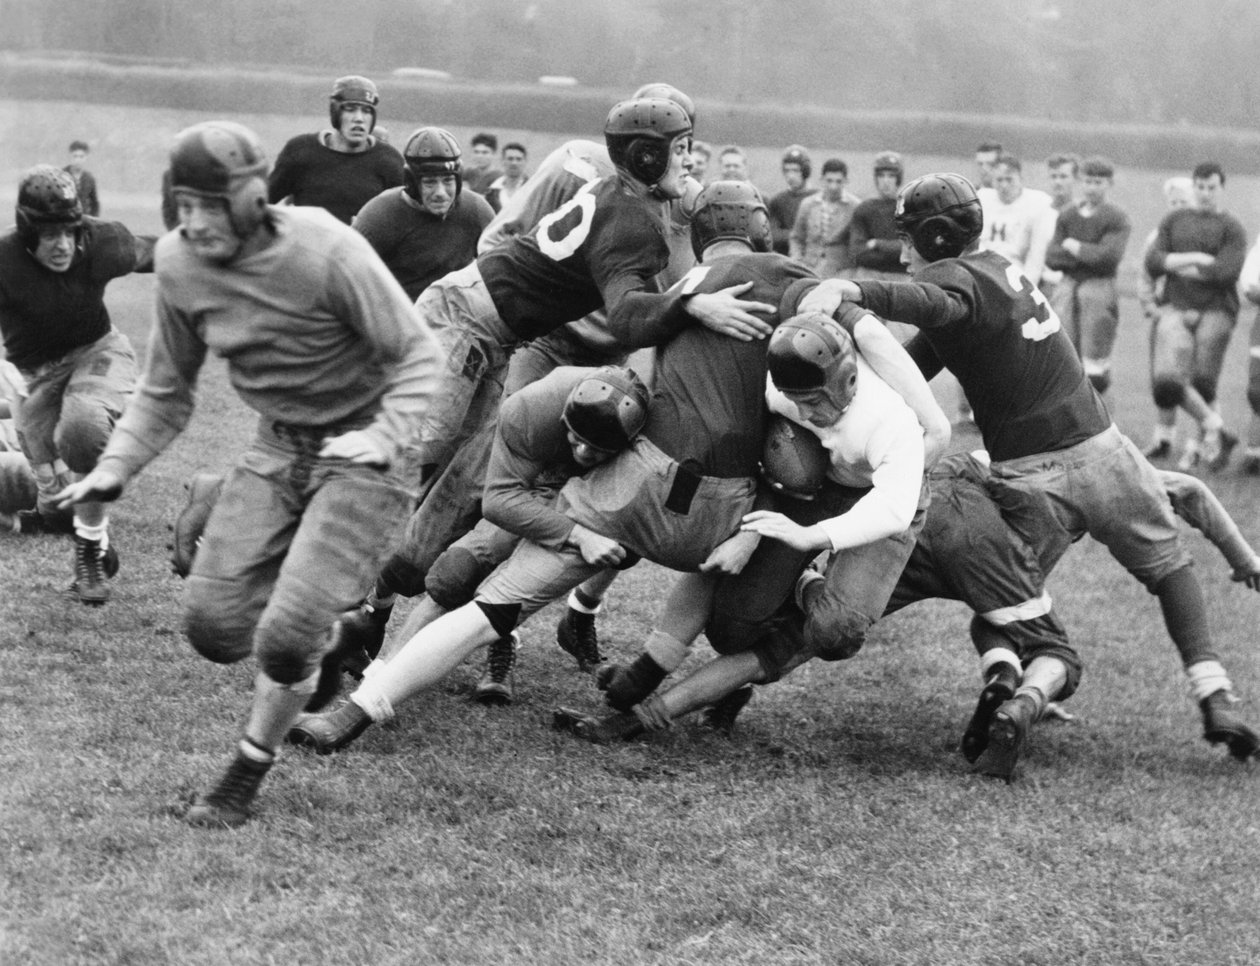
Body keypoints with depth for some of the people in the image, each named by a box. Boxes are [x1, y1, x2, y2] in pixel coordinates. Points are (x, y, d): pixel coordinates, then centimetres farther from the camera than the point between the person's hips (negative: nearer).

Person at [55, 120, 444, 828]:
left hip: (362, 455, -6)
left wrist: (386, 434, -34)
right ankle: (314, 663, 30)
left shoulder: (327, 252, -24)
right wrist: (114, 468, -5)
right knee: (215, 625, -4)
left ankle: (248, 776, 11)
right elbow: (167, 391, 8)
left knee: (287, 636, -16)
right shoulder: (179, 263, -6)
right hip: (278, 451, 6)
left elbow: (419, 354, -17)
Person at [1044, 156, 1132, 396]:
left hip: (1100, 290, -3)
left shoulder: (1117, 219, 0)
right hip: (1067, 288, 3)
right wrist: (1088, 255, -7)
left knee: (1094, 370, -4)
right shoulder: (1067, 216, 13)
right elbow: (1051, 258, 5)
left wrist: (1073, 246, -4)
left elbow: (1109, 257, -13)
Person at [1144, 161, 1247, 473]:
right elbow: (1152, 263, 5)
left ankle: (1201, 440, 14)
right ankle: (1214, 426, 1)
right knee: (1167, 382, -17)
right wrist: (1194, 258, -7)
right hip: (1176, 309, 2)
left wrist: (1177, 267, -2)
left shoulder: (1231, 228, 4)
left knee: (1201, 384, -8)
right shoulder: (1174, 220, 16)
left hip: (1215, 310, -2)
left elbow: (1227, 273, -10)